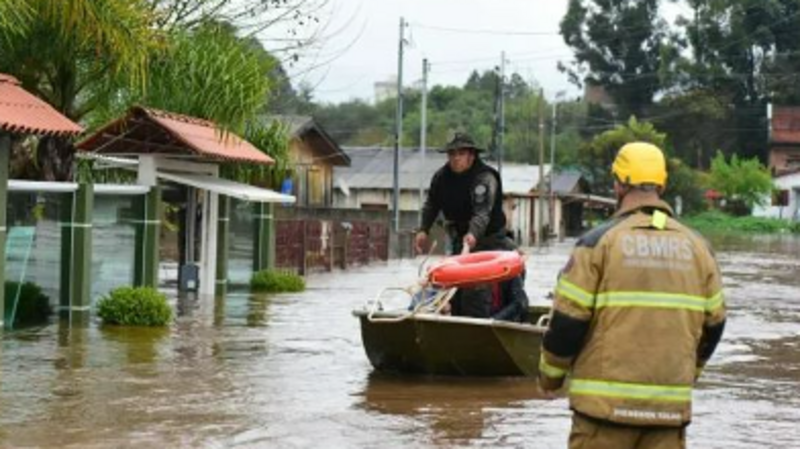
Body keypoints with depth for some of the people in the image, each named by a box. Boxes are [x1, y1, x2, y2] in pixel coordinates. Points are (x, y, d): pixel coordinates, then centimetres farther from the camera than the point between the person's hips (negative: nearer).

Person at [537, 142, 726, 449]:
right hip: (671, 405, 4)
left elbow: (568, 321, -6)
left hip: (607, 402, -4)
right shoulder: (696, 247, 8)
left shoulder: (599, 242, -6)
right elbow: (713, 324, 15)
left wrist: (550, 376, 9)